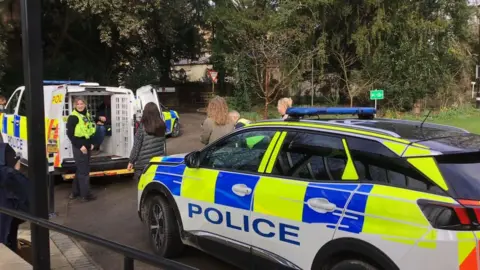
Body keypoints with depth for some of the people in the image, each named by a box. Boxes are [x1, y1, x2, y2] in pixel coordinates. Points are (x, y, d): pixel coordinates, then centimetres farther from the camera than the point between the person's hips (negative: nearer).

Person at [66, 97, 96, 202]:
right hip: (79, 147, -8)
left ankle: (75, 192, 27)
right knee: (84, 171, -5)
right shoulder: (73, 117, -12)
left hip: (87, 146, 8)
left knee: (81, 170, 16)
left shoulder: (87, 115, 12)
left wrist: (91, 143, 9)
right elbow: (70, 134, -15)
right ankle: (86, 195, 2)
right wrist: (80, 146, -18)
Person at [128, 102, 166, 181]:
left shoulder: (142, 127, -11)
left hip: (144, 163, -4)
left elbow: (136, 146, -8)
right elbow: (162, 144, 8)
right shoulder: (162, 126, 1)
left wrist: (131, 161, -1)